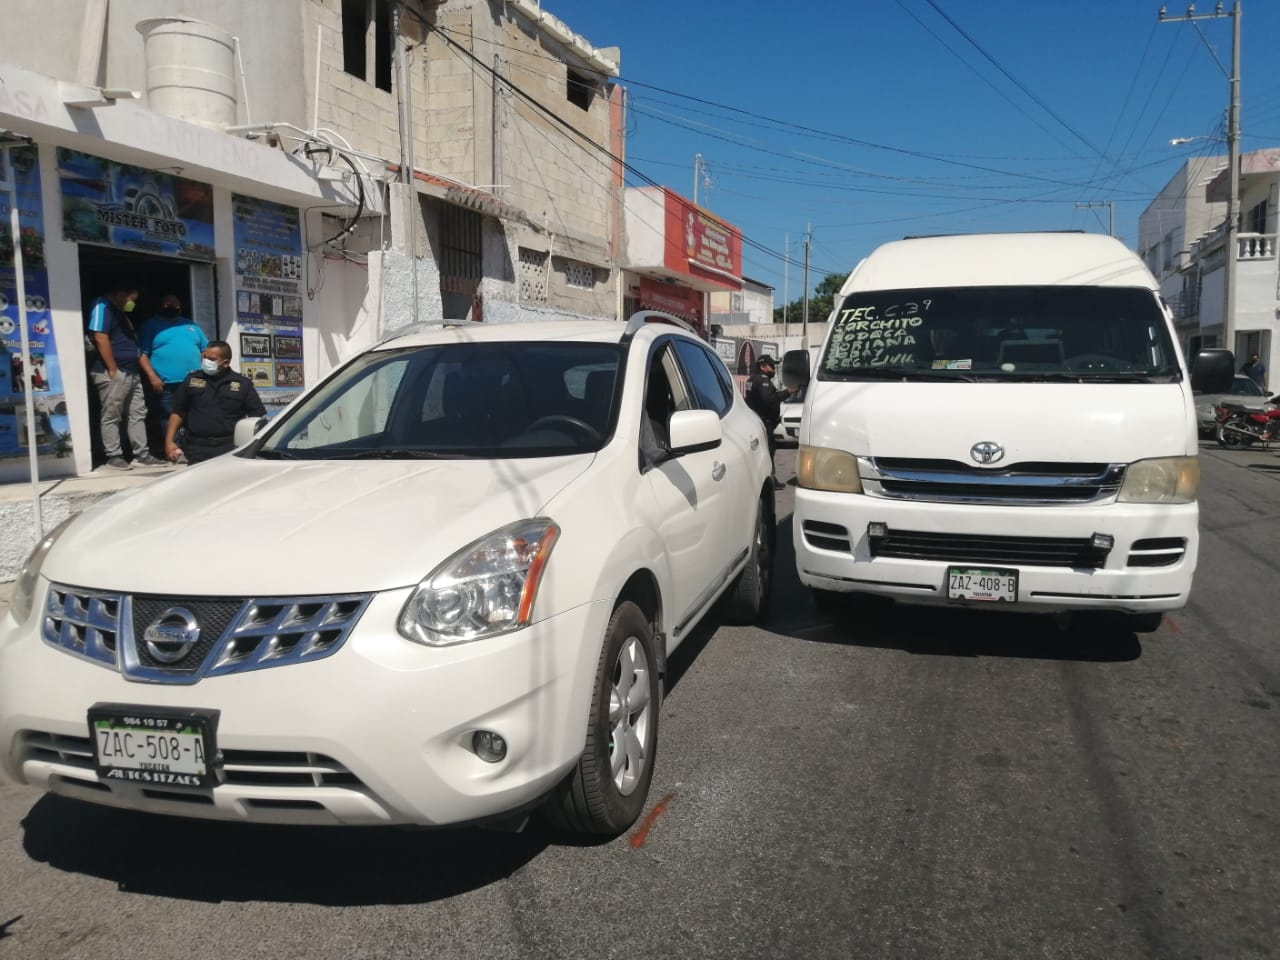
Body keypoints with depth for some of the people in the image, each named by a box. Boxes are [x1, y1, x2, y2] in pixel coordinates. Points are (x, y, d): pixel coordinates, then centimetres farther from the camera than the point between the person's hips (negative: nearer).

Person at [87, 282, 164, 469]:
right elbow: (100, 338, -18)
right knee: (111, 416, -2)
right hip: (114, 373, -10)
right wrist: (113, 370, -20)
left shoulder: (120, 311, 20)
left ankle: (141, 454, 13)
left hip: (132, 372, 10)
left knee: (137, 414, 9)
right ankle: (113, 456, 1)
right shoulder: (102, 306, -8)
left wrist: (136, 369, 17)